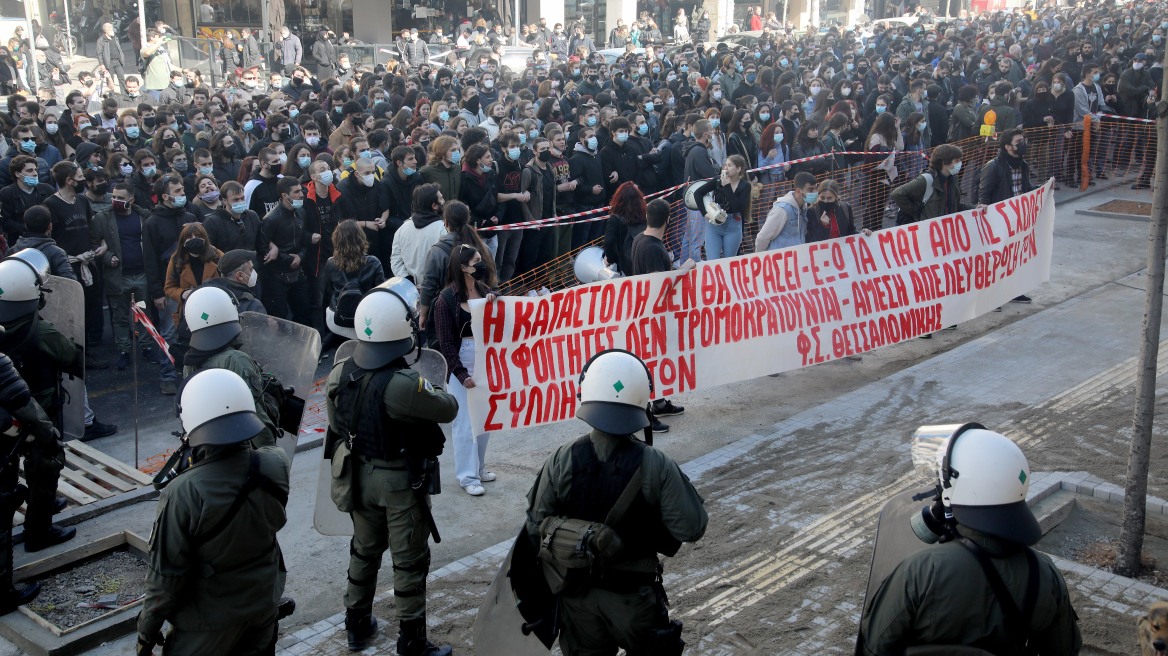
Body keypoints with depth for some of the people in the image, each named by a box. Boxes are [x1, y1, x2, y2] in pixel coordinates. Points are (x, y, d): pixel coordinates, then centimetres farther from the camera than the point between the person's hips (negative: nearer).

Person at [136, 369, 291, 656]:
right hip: (263, 605, 4)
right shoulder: (276, 466, -18)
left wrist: (148, 629, -3)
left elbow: (167, 574, -20)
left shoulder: (184, 494, -30)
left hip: (209, 622, -4)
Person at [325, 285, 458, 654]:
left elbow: (336, 427, 5)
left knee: (364, 551, 23)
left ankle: (357, 626, 39)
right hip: (402, 482, -6)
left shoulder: (338, 376, -8)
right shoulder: (403, 384, -30)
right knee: (409, 563, 8)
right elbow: (449, 409, -17)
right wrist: (433, 393, 5)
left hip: (361, 476, 6)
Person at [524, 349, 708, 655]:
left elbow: (537, 526, -8)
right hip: (634, 595, -1)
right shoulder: (656, 466, -20)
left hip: (578, 593, 2)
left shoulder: (561, 461, -16)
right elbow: (691, 529, -15)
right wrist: (676, 481, 1)